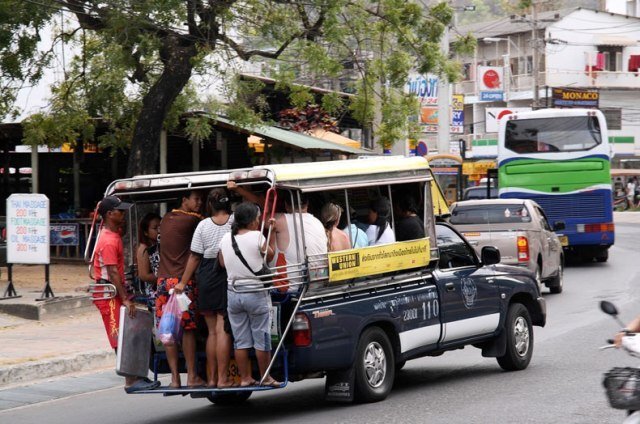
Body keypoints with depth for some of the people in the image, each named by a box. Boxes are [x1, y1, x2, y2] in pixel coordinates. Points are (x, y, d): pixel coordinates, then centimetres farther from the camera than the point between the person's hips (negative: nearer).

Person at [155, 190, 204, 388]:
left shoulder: (166, 219, 15)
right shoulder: (192, 220, -6)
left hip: (163, 280, 6)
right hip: (184, 281, -6)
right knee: (188, 329, 0)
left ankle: (175, 377, 4)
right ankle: (192, 376, 2)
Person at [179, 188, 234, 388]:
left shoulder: (204, 225, 0)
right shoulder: (236, 221, -4)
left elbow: (195, 257, 1)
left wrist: (183, 282, 6)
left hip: (206, 276, 2)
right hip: (228, 277, -2)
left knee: (212, 330, 12)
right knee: (223, 330, -4)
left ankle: (211, 378, 14)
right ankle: (222, 378, -7)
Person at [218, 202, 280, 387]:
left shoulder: (226, 239, 0)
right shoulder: (257, 237, -15)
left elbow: (222, 263, 12)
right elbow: (270, 255, 1)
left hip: (233, 293, 5)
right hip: (256, 293, -5)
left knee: (240, 340, 11)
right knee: (262, 339, 6)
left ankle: (245, 378, 15)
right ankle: (266, 378, 13)